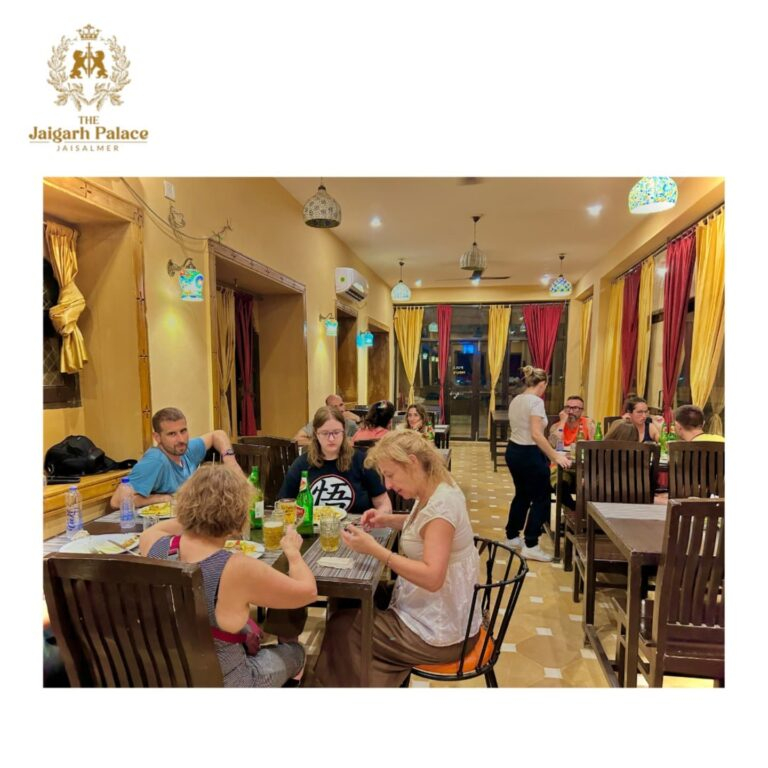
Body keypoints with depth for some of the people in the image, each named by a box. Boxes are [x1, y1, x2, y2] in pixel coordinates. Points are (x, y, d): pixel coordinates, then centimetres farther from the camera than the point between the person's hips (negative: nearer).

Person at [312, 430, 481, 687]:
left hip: (440, 632, -9)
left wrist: (374, 549, -32)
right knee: (355, 605, 19)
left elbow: (432, 578, -33)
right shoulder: (437, 491, -1)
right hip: (441, 614, 9)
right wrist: (389, 520, 3)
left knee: (340, 626, 4)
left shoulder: (441, 504, -28)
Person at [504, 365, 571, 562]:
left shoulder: (516, 400, 10)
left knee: (522, 495, 21)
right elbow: (536, 435, -24)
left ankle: (512, 537, 31)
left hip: (513, 450, 9)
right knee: (541, 498, 3)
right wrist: (555, 456, -20)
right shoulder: (536, 401, -17)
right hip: (529, 454, -9)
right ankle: (530, 546, 6)